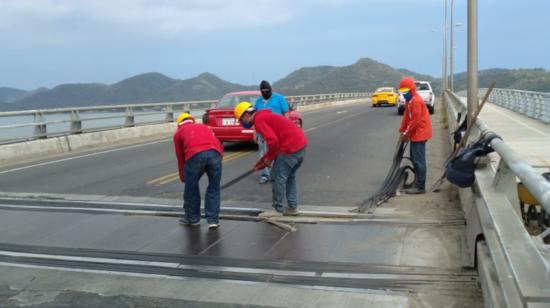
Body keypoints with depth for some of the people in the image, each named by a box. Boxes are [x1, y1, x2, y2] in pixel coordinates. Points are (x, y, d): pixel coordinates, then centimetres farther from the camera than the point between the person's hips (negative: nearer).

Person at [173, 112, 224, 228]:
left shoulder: (179, 133, 30)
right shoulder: (204, 127, 40)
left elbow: (180, 157, 31)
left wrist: (183, 178, 42)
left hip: (195, 154, -2)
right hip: (215, 152, 3)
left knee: (191, 187, 18)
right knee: (214, 188, 17)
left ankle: (193, 218, 32)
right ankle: (213, 220, 19)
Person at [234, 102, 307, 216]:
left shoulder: (258, 120, -9)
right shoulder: (265, 116, 22)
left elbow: (273, 140, -22)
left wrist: (269, 158, -6)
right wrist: (265, 158, 23)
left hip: (291, 147, -10)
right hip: (301, 143, 10)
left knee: (278, 177, 1)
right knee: (289, 177, 21)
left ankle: (278, 210, 10)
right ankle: (292, 207, 26)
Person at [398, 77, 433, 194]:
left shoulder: (416, 101, -19)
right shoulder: (409, 100, 13)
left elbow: (415, 120, -22)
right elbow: (406, 116, 16)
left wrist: (406, 133, -15)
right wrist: (402, 131, 10)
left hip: (419, 134, -10)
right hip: (415, 134, 11)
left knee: (419, 160, -8)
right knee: (414, 158, 17)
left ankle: (420, 187, -4)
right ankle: (418, 182, 27)